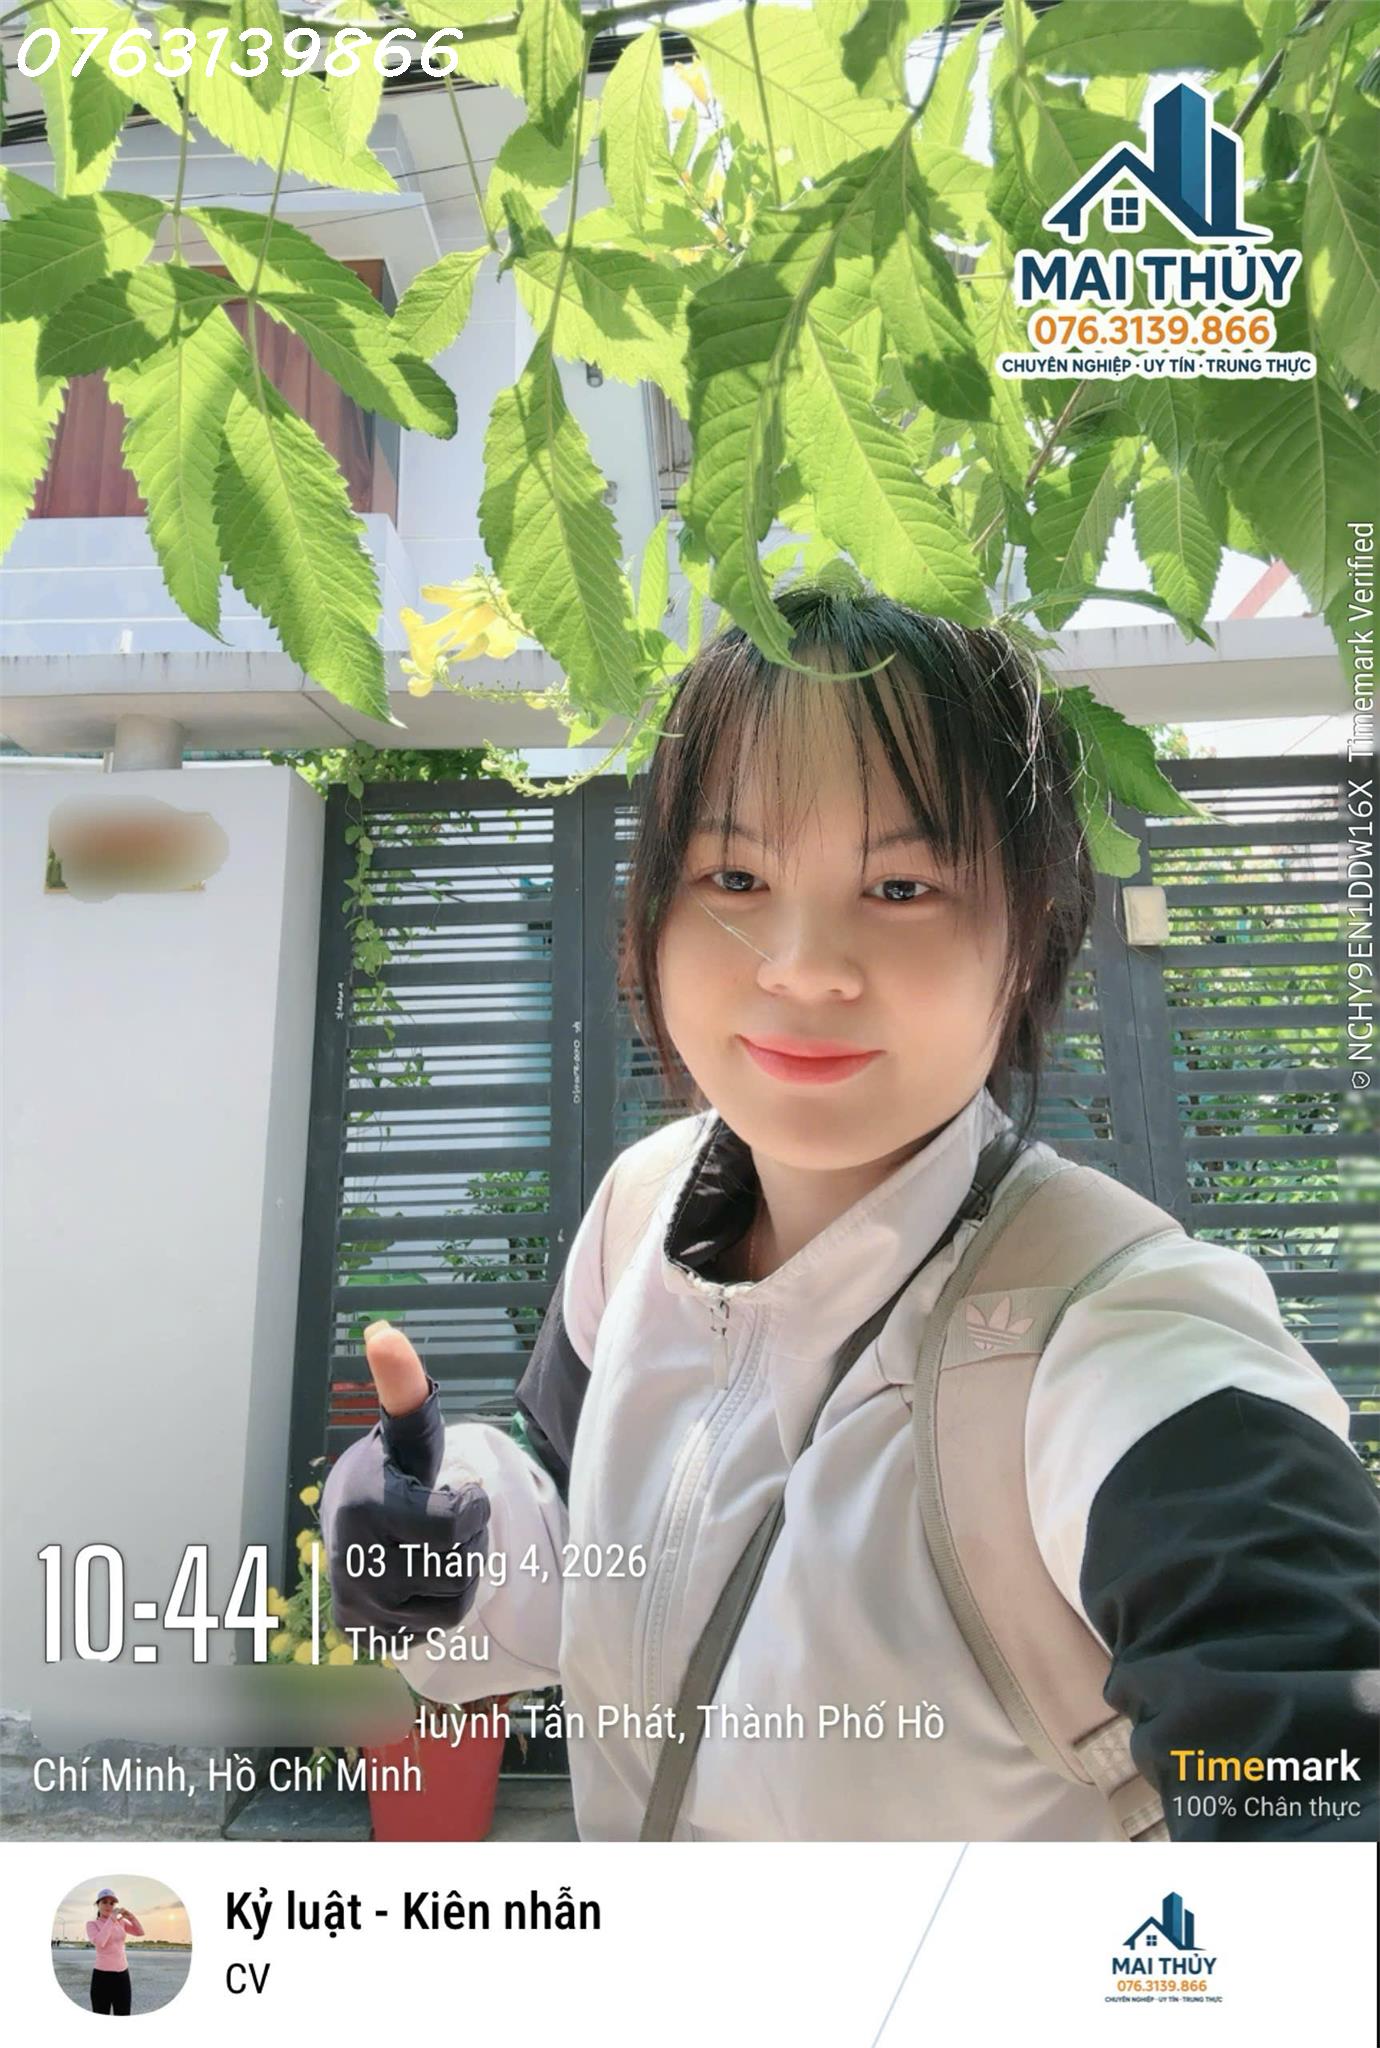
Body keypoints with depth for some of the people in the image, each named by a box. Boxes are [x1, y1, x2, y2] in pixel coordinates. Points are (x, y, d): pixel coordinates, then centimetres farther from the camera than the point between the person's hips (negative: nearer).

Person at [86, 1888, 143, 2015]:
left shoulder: (120, 1921, 10)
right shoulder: (91, 1924, -4)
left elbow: (140, 1932, 3)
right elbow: (99, 1942, -23)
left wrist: (130, 1916, -11)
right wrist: (112, 1918, -22)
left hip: (122, 1976, 4)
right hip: (102, 1977, -4)